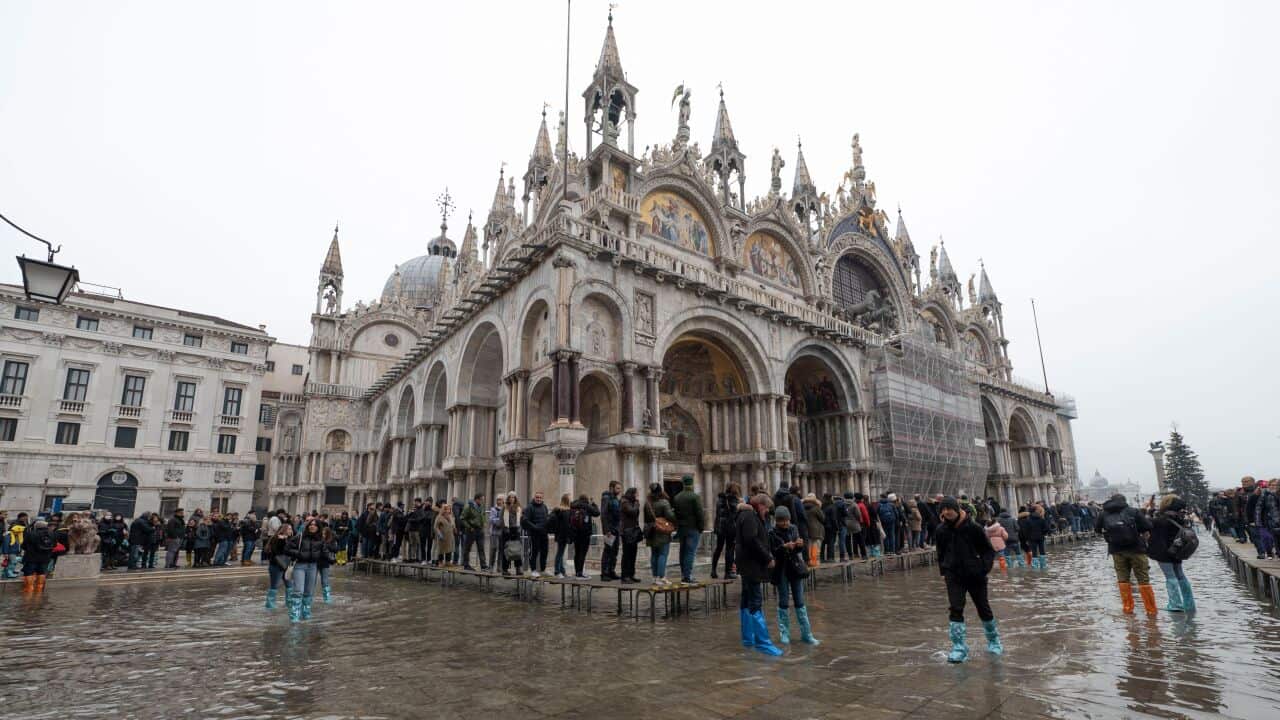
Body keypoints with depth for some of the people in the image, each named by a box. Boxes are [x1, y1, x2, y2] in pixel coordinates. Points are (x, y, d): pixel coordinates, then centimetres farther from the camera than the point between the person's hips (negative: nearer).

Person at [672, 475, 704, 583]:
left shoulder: (677, 497, 7)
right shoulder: (696, 496, -11)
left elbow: (675, 513, 9)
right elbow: (699, 513, -13)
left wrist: (677, 526, 14)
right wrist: (701, 527, -4)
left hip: (681, 528, 6)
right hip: (693, 528, -6)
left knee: (683, 552, 12)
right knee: (691, 552, -5)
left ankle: (683, 575, 18)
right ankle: (687, 576, -8)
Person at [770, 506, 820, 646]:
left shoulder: (793, 529, 2)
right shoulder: (772, 533, -8)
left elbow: (799, 550, 2)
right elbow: (774, 552, -14)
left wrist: (800, 545, -20)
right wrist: (784, 547, -31)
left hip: (795, 568, 3)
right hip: (781, 570, -3)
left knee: (800, 601, 8)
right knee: (783, 602, 6)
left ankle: (806, 633, 14)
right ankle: (784, 633, 16)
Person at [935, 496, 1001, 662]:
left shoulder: (973, 528, -13)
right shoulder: (941, 530, -4)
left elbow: (989, 550, -2)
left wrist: (984, 567, -14)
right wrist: (943, 571, 7)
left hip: (976, 575, -1)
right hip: (954, 576, 1)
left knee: (984, 609, 15)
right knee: (955, 609, -9)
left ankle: (994, 641, 39)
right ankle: (959, 647, -3)